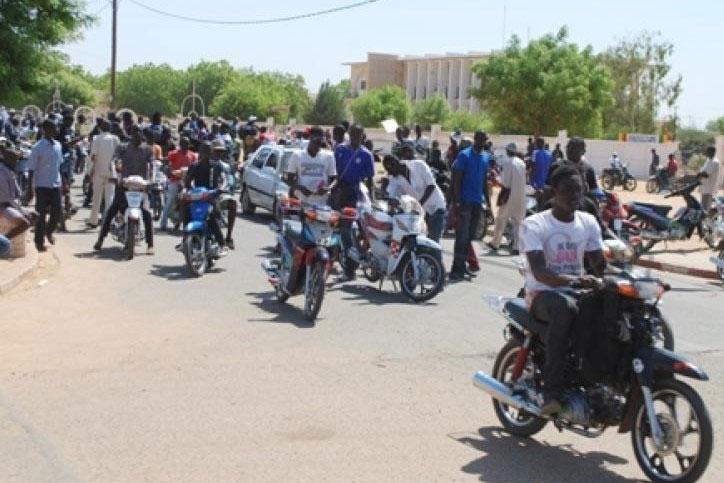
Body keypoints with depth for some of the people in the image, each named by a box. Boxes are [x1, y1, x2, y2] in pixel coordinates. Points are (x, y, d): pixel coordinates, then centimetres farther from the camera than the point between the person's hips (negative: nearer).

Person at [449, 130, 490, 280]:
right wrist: (456, 201, -17)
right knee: (462, 235, -10)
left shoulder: (486, 157, 13)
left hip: (478, 201, 7)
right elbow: (457, 178, -10)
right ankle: (456, 269, -9)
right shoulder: (464, 155, -7)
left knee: (470, 235, 10)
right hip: (465, 200, -7)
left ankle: (462, 265, 18)